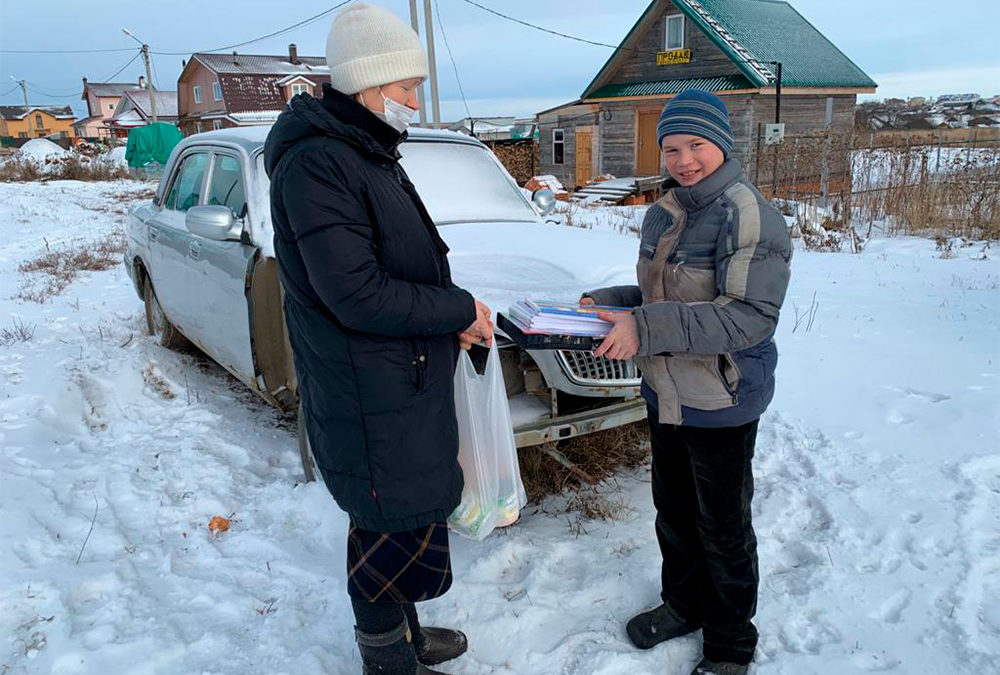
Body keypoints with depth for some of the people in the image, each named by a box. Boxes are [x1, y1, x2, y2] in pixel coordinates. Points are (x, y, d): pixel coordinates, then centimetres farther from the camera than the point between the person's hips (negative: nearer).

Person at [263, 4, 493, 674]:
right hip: (368, 397, -10)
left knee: (399, 522, 22)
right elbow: (355, 293, -26)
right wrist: (460, 310, -16)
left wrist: (449, 317, 4)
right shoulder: (316, 163, -19)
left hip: (409, 381, 10)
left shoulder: (370, 155, 13)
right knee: (394, 529, 5)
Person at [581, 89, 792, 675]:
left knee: (723, 529, 10)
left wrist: (647, 329, -32)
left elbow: (751, 316, -27)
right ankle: (684, 604, 46)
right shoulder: (662, 215, 7)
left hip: (723, 404, -7)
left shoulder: (749, 214, -18)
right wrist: (607, 303, -2)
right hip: (665, 395, 7)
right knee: (673, 511, 22)